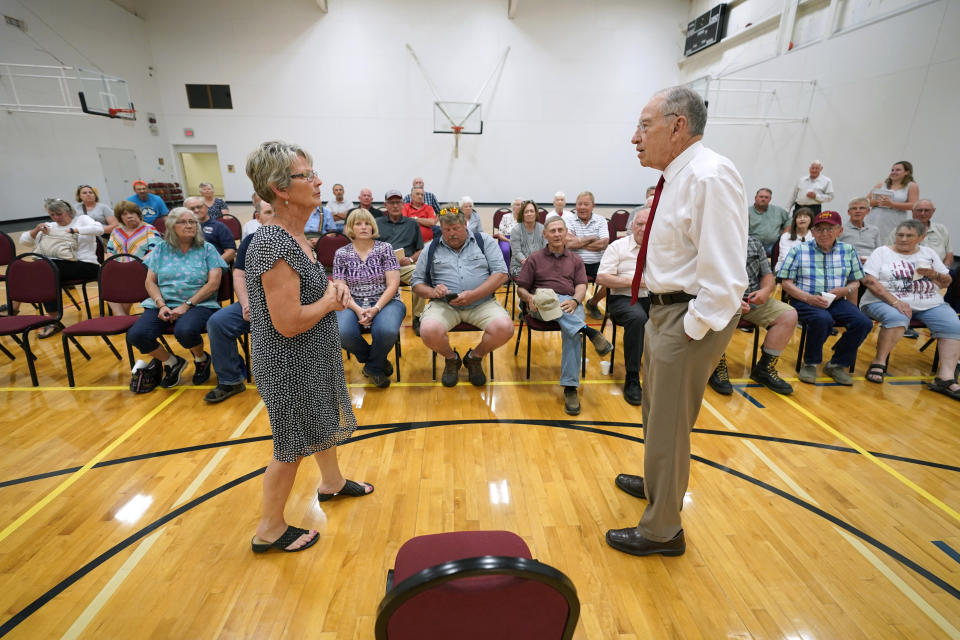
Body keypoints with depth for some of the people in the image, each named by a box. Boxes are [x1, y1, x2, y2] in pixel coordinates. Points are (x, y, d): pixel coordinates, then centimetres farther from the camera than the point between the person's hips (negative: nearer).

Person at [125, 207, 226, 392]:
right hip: (162, 304, 4)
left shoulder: (207, 249, 5)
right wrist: (161, 305, -9)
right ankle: (172, 362, 7)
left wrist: (186, 306, -13)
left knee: (185, 331, -35)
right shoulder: (161, 249, 14)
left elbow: (213, 283, -5)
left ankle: (201, 359, 0)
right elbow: (150, 281, 10)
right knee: (136, 335, -21)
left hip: (198, 304, -3)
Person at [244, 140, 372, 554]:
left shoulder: (295, 237, 3)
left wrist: (333, 288, -3)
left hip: (314, 357, 9)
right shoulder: (274, 244, -26)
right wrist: (330, 300, -14)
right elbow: (289, 322, -29)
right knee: (293, 446, 9)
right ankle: (269, 530, 32)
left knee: (323, 421, 26)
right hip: (291, 365, -9)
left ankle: (332, 482, 51)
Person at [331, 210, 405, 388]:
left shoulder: (385, 248, 3)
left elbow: (393, 284, -4)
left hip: (385, 301, -1)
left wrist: (376, 309, -18)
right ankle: (378, 361, 2)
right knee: (342, 333, -31)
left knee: (386, 330, -35)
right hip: (353, 304, 2)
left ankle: (373, 367, 1)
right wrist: (357, 309, -16)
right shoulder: (341, 254, 8)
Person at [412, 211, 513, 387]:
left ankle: (474, 358, 6)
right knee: (429, 331, -31)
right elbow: (417, 282, 14)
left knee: (505, 328, -28)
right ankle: (451, 359, 7)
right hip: (443, 305, 0)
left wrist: (474, 295, -14)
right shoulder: (431, 248, 14)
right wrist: (432, 292, -11)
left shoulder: (484, 240, 9)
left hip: (482, 304, 0)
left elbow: (501, 273, 0)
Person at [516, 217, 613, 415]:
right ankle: (588, 330, -48)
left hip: (571, 304, 1)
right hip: (542, 306, 0)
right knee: (546, 297, -39)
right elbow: (521, 289, 13)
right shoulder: (535, 259, 20)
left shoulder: (575, 260, 24)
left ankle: (570, 387, -35)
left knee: (571, 331, -34)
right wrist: (530, 298, -12)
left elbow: (581, 287, 8)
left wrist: (575, 300, -16)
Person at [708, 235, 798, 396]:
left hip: (754, 299, 6)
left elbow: (768, 275, 17)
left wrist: (766, 290, -7)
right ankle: (718, 368, -16)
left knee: (789, 315, -14)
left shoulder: (755, 243, 17)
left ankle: (764, 369, -1)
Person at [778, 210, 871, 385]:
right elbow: (786, 282, -3)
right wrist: (809, 298, -17)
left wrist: (846, 290, -6)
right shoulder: (799, 250, 3)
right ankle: (810, 364, -11)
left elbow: (856, 282, 18)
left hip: (836, 301, 4)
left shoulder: (848, 251, 14)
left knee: (863, 323, -22)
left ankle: (837, 364, 2)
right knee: (822, 319, -36)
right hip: (804, 300, -4)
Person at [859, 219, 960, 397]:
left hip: (930, 304, 5)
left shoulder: (929, 253, 19)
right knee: (897, 319, -36)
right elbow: (869, 281, -9)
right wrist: (895, 302, -20)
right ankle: (879, 362, -22)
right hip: (884, 301, -5)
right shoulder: (882, 252, 5)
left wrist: (934, 274, -3)